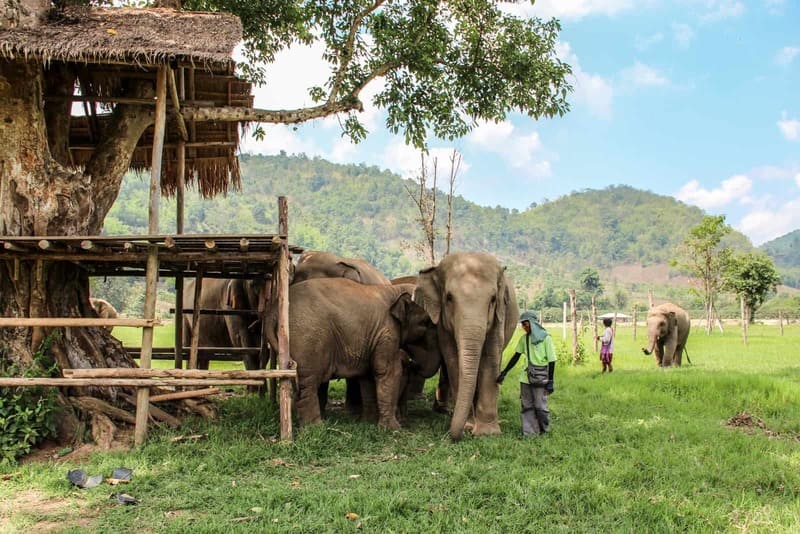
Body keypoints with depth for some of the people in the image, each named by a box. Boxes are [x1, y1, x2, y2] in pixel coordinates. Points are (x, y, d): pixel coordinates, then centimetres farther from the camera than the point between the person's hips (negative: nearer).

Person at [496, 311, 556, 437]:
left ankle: (545, 430, 16)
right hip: (527, 377, 5)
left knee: (540, 405, -2)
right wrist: (504, 372, 9)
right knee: (527, 405, 2)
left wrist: (550, 381, -11)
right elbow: (516, 357, 13)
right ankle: (530, 433, 6)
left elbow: (551, 360, -8)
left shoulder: (545, 338, -7)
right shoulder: (524, 339, 8)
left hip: (541, 378, -5)